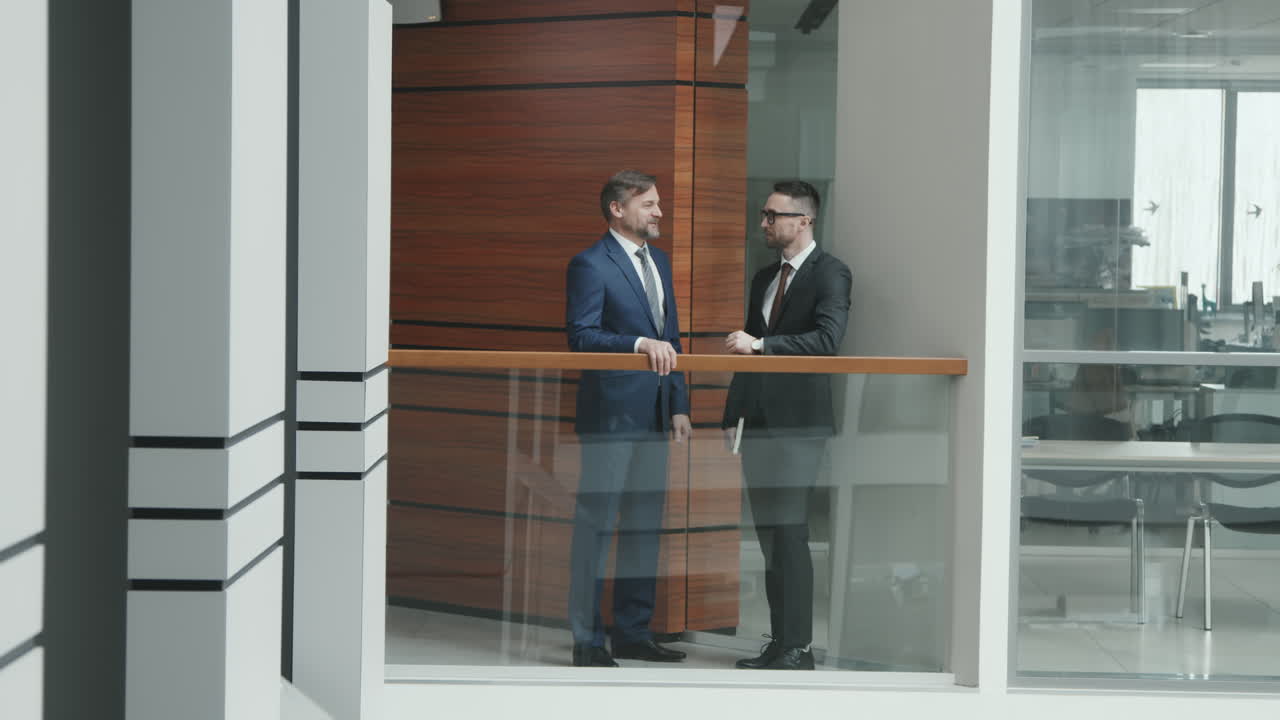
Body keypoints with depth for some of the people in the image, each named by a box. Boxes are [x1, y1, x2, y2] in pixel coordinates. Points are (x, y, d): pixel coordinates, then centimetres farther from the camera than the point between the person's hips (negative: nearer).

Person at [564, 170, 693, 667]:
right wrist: (639, 343, -29)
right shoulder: (590, 265, -8)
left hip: (654, 415, 8)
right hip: (611, 415, -8)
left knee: (645, 524, 11)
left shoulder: (659, 261, 17)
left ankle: (632, 633, 20)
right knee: (596, 525, -3)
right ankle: (587, 640, 3)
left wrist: (679, 406, 14)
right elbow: (581, 336, -17)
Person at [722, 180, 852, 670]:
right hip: (759, 422, 8)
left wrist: (760, 345, -25)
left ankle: (797, 648, -6)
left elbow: (827, 339, -19)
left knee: (789, 533, -10)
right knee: (768, 534, 8)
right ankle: (779, 642, 13)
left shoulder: (830, 274, -5)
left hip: (798, 422, -8)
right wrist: (734, 410, 16)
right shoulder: (765, 278, 19)